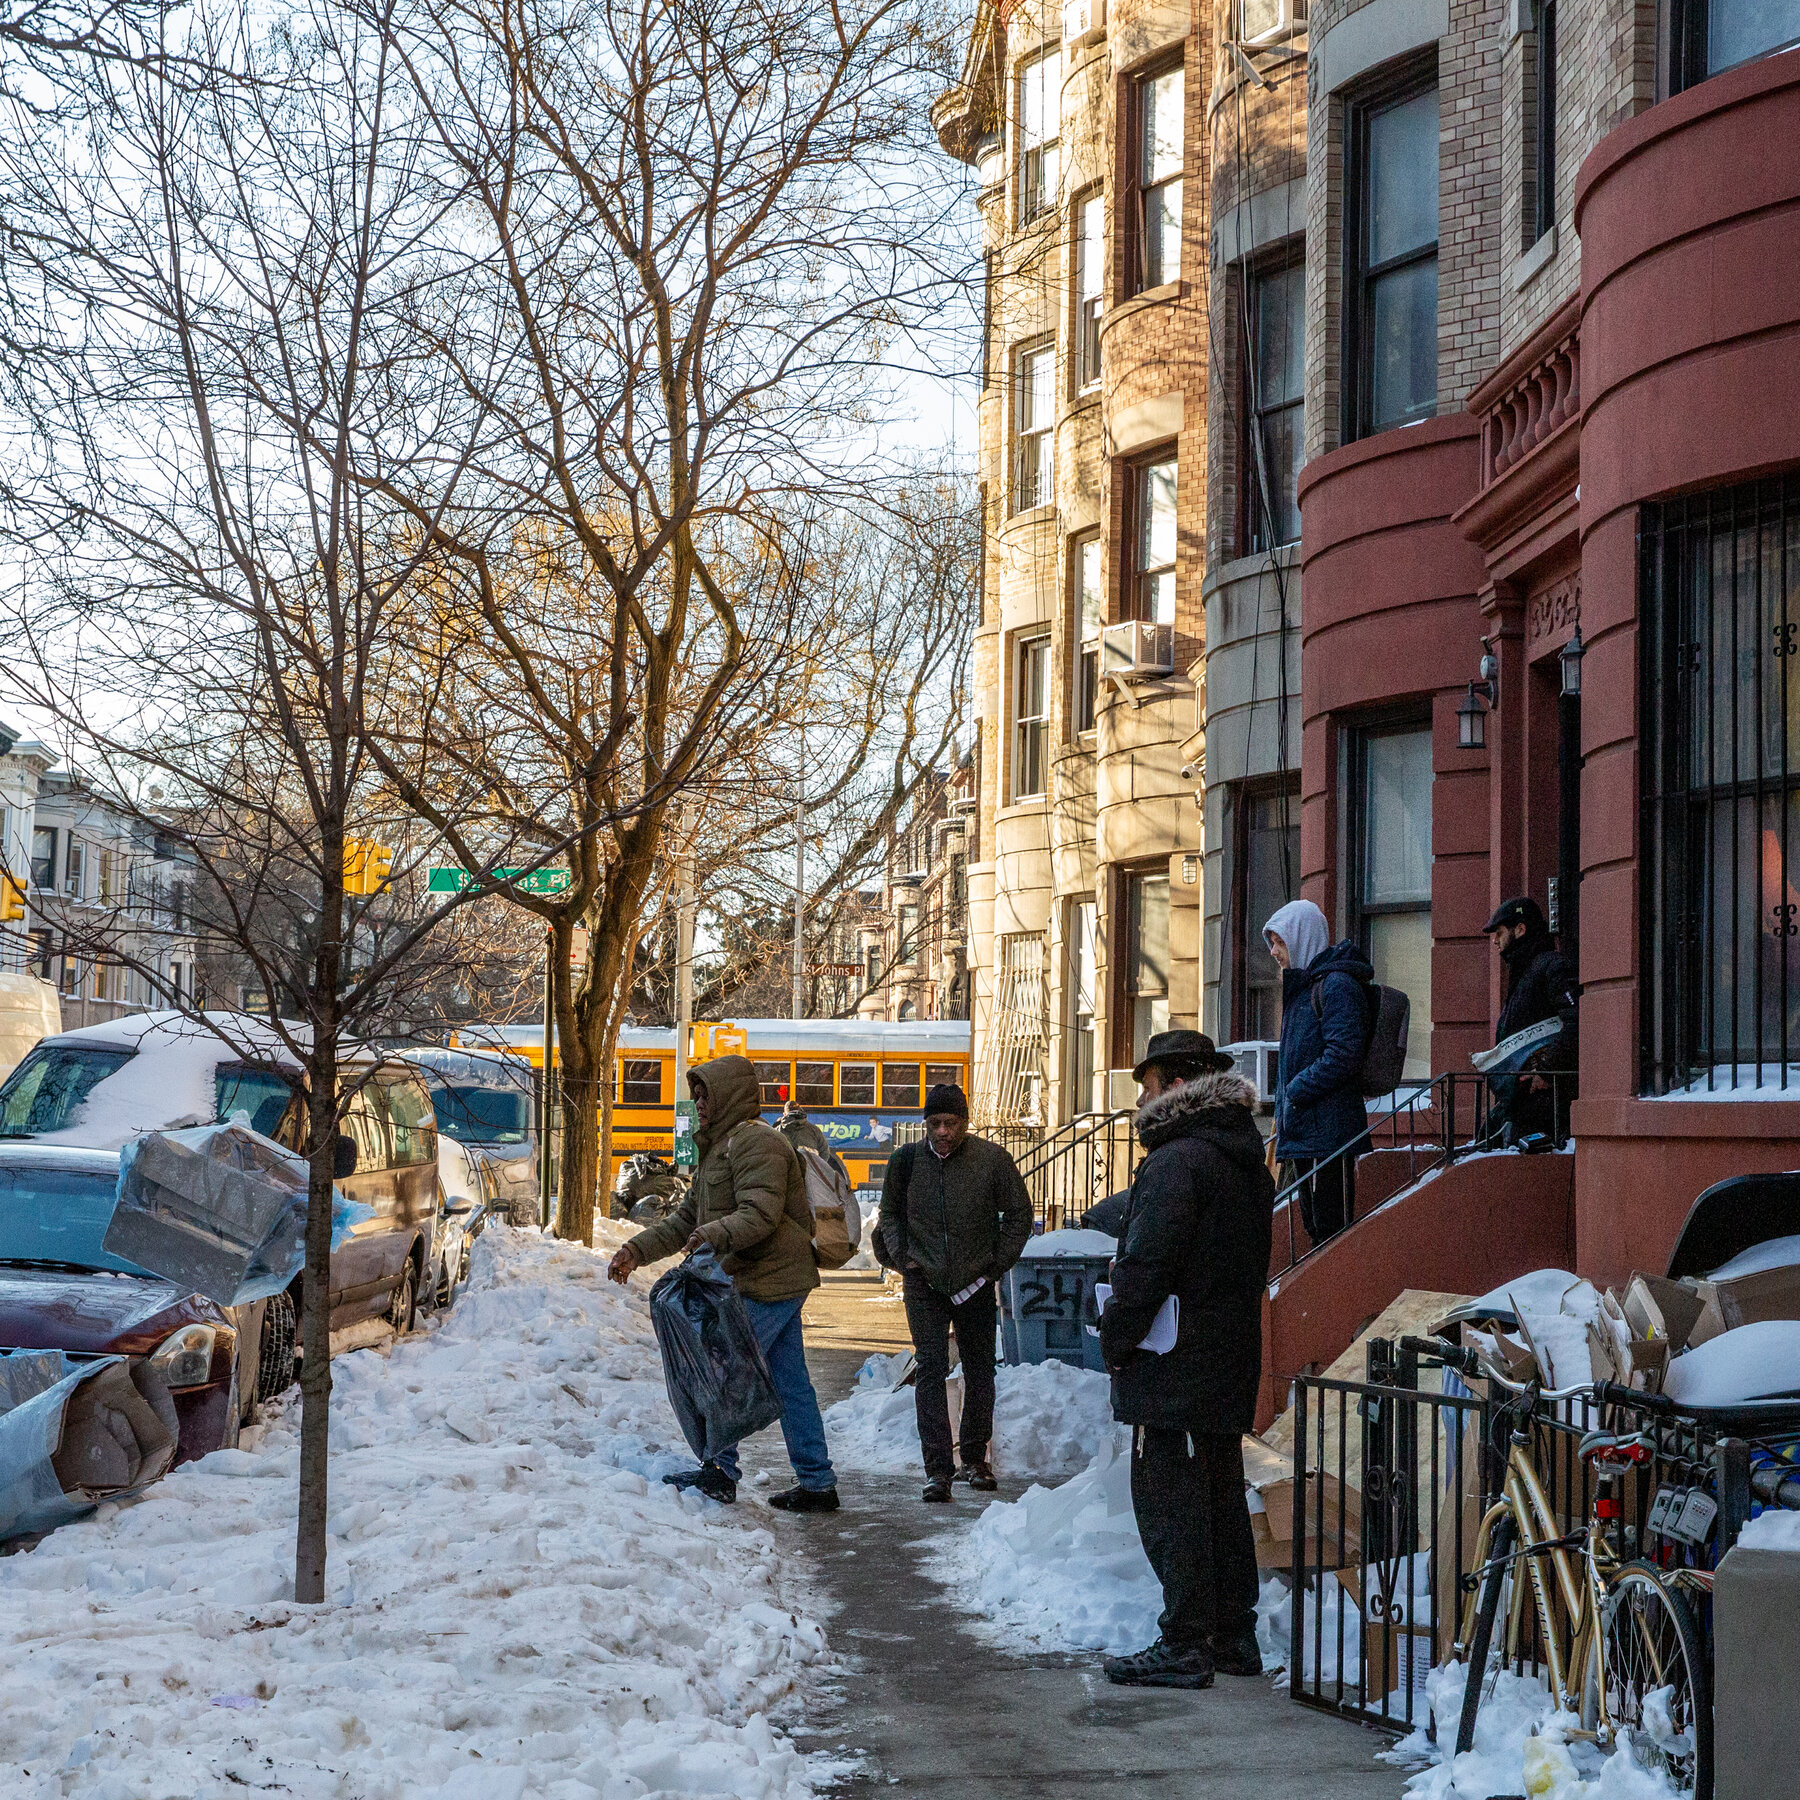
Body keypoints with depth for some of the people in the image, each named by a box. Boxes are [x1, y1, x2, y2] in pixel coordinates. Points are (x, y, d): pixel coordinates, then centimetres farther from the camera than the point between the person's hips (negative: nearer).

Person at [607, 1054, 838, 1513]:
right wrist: (637, 1249, 13)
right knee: (790, 1384, 10)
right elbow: (687, 1218, 22)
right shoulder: (720, 1146, 22)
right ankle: (817, 1484, 12)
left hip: (767, 1284, -10)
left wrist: (715, 1234, -41)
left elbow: (761, 1213, -25)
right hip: (775, 1283, 10)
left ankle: (721, 1471, -1)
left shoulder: (755, 1142, -13)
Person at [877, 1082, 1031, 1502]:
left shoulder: (991, 1160, -7)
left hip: (975, 1284, 0)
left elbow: (1019, 1213, 4)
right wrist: (901, 1256, 1)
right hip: (924, 1283, 0)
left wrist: (998, 1263, 0)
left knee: (979, 1370, 9)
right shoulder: (908, 1161, -1)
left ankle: (974, 1459, 24)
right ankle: (938, 1469, -11)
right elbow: (890, 1212, 15)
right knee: (931, 1368, -9)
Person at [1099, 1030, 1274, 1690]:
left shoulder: (1176, 1161, -17)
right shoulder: (1248, 1163, 14)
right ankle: (1234, 1636, 21)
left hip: (1172, 1369, -9)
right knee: (1221, 1494, 15)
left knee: (1170, 1499, -5)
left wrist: (1115, 1340, -9)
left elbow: (1147, 1263, -21)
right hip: (1231, 1365, 10)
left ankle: (1185, 1645, -4)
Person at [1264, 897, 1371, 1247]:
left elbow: (1344, 1054, -21)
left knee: (1332, 1229, -8)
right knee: (1314, 1227, 12)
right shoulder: (1302, 985, 19)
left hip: (1329, 1133, -10)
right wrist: (1282, 1113, 13)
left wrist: (1296, 1092, -16)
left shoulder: (1337, 985, -11)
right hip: (1300, 1132, 10)